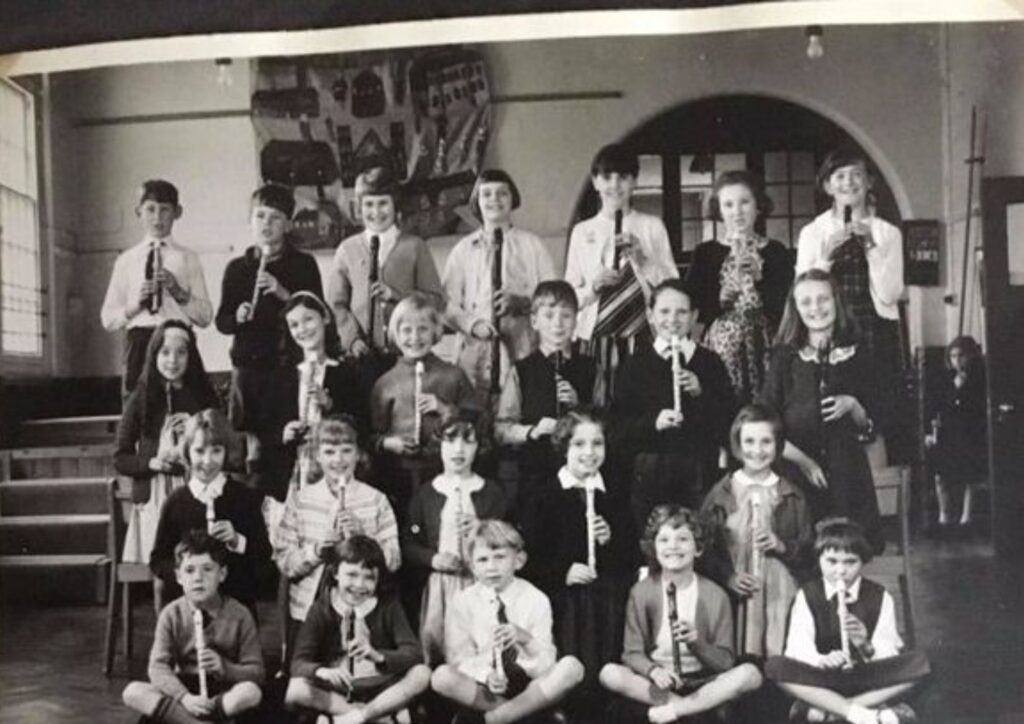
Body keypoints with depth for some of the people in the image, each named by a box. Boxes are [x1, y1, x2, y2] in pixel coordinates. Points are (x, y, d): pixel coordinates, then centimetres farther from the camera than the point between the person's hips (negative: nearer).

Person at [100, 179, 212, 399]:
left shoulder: (187, 258, 11)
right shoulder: (126, 260, 13)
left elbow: (205, 316, 6)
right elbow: (108, 319, 10)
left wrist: (179, 292, -8)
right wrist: (135, 305, -7)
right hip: (139, 341, 1)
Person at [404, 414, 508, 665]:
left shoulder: (491, 492, 8)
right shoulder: (425, 494, 8)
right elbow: (409, 546, 9)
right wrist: (432, 558, -9)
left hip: (480, 582, 0)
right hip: (438, 585, 1)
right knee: (434, 641, -3)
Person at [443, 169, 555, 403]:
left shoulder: (531, 244, 11)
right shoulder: (463, 249, 13)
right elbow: (447, 302, 7)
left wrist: (520, 302, -12)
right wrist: (472, 323, -12)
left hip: (523, 354, -1)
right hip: (476, 356, 1)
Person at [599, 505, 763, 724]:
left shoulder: (715, 596, -1)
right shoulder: (642, 591, 0)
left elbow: (725, 662, -2)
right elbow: (632, 653, -3)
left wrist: (696, 643, -22)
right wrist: (653, 671, -25)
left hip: (703, 683, 0)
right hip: (660, 683, 0)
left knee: (750, 673, -27)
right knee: (609, 673, -28)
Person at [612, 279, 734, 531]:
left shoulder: (710, 362, 9)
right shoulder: (636, 364, 7)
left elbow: (728, 420, 4)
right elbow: (618, 425, 1)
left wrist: (700, 393, -10)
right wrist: (652, 422, -16)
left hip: (699, 470, 1)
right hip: (649, 471, 0)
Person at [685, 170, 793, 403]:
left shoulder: (775, 252, 6)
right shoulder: (705, 253, 6)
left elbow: (784, 309, 2)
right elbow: (694, 308, -2)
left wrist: (758, 276, -10)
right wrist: (732, 279, -12)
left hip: (764, 349, 0)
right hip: (719, 348, 0)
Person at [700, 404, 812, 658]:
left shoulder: (791, 496, 10)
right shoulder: (720, 494, 6)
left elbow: (808, 552, 11)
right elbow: (704, 548, 4)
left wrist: (781, 545, -7)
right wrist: (727, 577, -9)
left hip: (781, 594, 1)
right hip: (736, 596, -1)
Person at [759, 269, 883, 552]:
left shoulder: (855, 356, 8)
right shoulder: (785, 357, 3)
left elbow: (868, 425, 12)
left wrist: (852, 406, -8)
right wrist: (802, 460, -11)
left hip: (847, 470, 2)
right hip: (796, 470, -1)